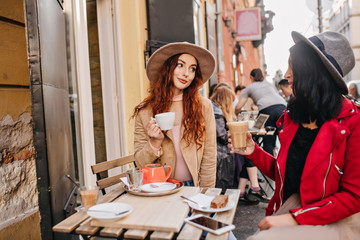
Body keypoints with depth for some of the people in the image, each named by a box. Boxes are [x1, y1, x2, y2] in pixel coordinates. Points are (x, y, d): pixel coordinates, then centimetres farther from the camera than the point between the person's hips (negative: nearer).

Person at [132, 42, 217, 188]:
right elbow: (140, 163, 3)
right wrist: (155, 142, -13)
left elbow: (209, 159, 2)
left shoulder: (204, 106, -1)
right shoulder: (144, 111, -1)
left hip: (194, 188, 2)